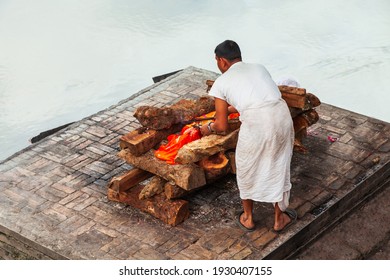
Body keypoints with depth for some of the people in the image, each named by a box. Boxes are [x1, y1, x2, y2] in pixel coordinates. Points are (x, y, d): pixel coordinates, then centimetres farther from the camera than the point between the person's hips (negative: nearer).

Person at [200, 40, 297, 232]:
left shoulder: (221, 82, 13)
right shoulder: (259, 68, 26)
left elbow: (222, 126, 15)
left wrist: (209, 128, 37)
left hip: (255, 123, -4)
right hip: (281, 115, 4)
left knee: (246, 170, 22)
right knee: (278, 168, 23)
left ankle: (248, 218, 40)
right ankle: (279, 219, 37)